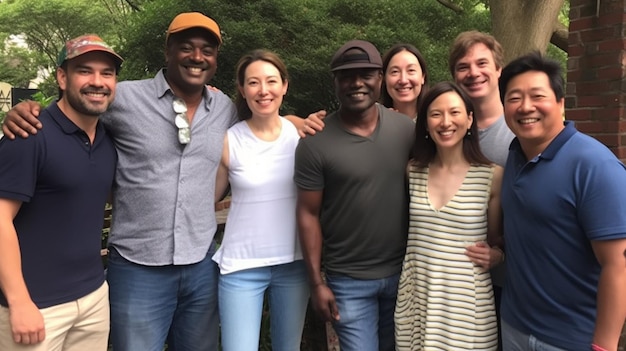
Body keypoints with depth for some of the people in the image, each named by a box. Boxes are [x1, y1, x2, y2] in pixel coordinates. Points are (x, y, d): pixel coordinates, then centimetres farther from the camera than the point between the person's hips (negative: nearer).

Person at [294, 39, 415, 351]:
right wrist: (316, 282, -8)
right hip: (349, 280, -3)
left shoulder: (406, 129, -3)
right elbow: (308, 213, -8)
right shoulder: (316, 143, -13)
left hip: (403, 271, 4)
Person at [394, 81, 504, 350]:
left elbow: (496, 242, 5)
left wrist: (496, 256, -13)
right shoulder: (413, 170, 2)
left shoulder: (492, 176, -7)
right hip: (416, 299, 3)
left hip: (468, 303, -2)